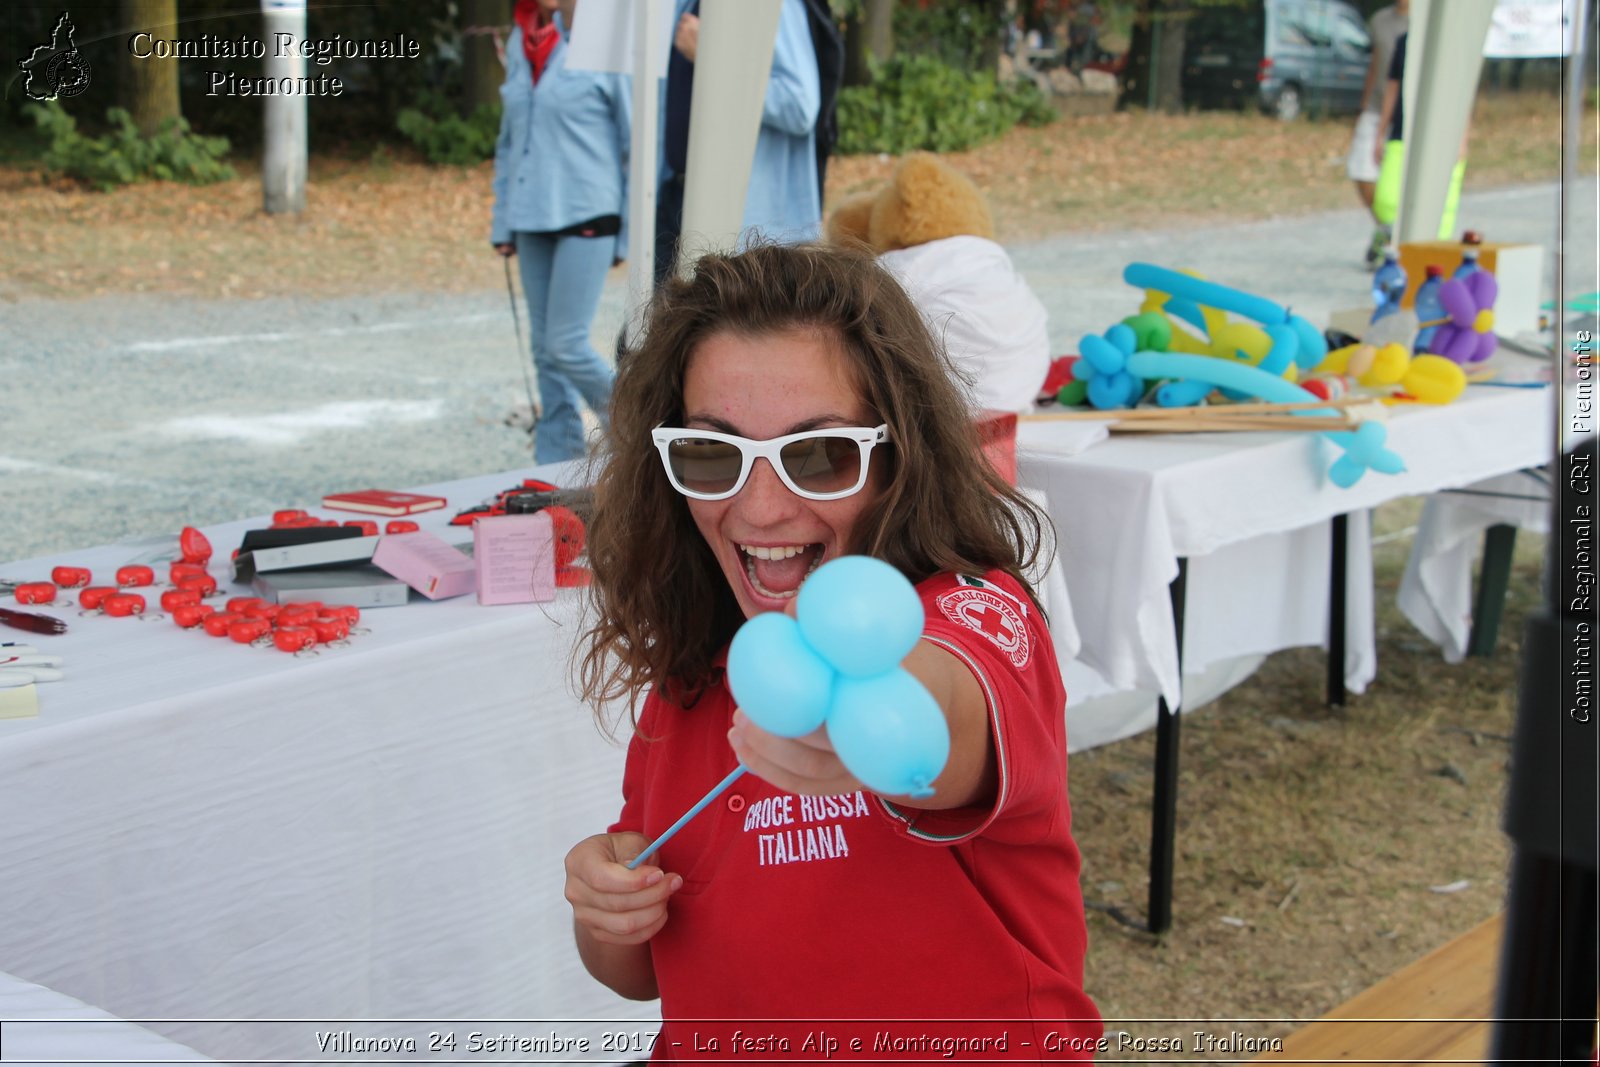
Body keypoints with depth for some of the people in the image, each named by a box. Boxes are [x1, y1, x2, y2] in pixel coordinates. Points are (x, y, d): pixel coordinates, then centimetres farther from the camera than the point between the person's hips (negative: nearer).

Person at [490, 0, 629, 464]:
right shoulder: (520, 43, 11)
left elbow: (635, 142, -5)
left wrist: (631, 235, -6)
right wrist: (502, 220, 14)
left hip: (586, 218, -6)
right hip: (533, 220, 6)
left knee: (566, 344, -8)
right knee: (545, 351, 9)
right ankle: (557, 464, 18)